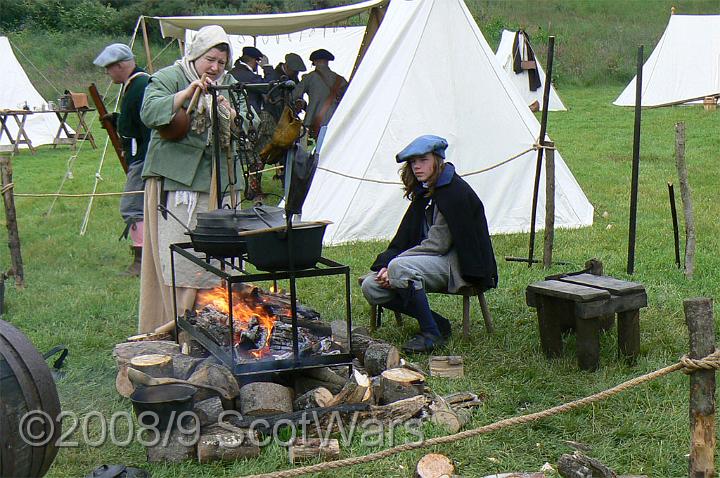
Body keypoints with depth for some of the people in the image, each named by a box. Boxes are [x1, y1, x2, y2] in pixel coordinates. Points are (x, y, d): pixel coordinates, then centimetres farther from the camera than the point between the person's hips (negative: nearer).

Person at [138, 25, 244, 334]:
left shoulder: (229, 84, 16)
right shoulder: (168, 78, 1)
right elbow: (149, 113, -16)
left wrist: (230, 114, -13)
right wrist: (188, 93, -23)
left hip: (215, 183, 5)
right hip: (175, 181, -5)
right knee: (178, 259, -7)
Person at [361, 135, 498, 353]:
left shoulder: (455, 192, -14)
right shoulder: (424, 192, 13)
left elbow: (437, 244, -19)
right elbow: (404, 236, 12)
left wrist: (393, 264, -17)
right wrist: (386, 263, -7)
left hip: (459, 266, -9)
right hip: (433, 261, 9)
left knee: (400, 268, -34)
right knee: (371, 287, -7)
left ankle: (431, 334, -19)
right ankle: (438, 323, -1)